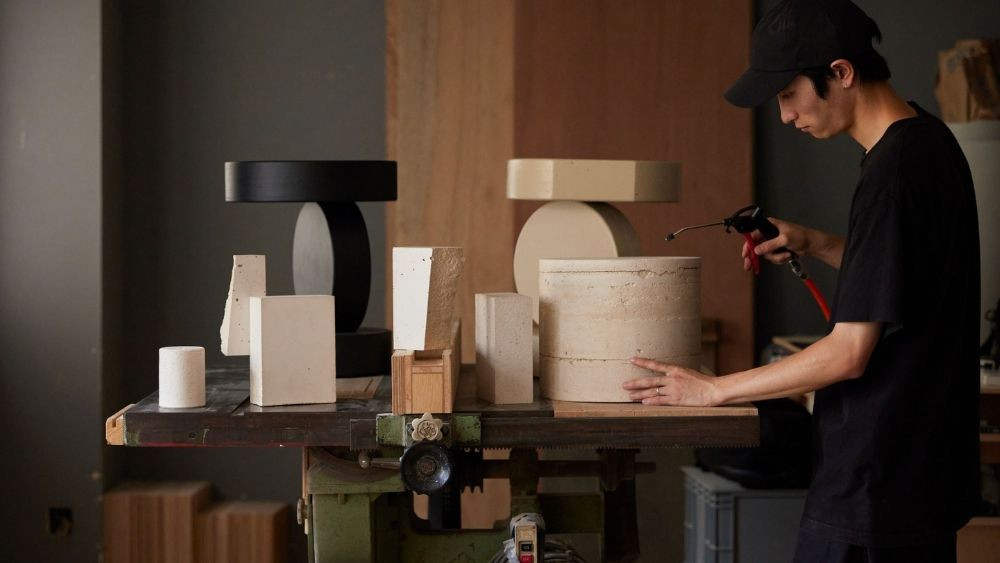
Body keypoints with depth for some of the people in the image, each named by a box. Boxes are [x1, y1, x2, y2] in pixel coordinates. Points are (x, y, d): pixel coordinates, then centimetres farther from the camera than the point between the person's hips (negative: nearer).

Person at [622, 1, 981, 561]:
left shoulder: (892, 173, -22)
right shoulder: (930, 139, 8)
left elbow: (848, 354, -21)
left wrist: (712, 389, -13)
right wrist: (815, 244, 10)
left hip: (878, 477, -10)